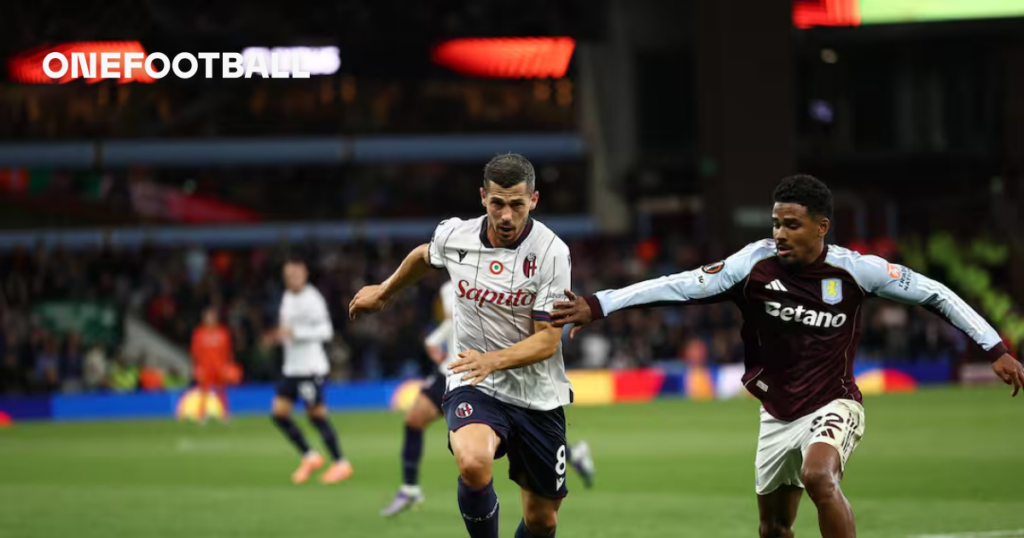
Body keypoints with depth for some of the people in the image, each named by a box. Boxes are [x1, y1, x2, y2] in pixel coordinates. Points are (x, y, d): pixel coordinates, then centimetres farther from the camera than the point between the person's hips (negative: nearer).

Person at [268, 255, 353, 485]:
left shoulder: (311, 300, -13)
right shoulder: (288, 298, 13)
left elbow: (325, 331, -19)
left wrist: (293, 333, -23)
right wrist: (279, 336, 5)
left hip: (311, 368, -9)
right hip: (292, 368, 9)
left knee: (316, 414, -5)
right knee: (279, 412, 2)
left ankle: (340, 463, 5)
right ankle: (309, 457, 12)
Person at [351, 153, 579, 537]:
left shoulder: (551, 252, -15)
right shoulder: (454, 236, -6)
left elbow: (548, 340, -16)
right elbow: (424, 256, 20)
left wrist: (493, 360, -32)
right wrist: (384, 292, 34)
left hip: (538, 399, 0)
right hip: (473, 389, 0)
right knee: (473, 464, -33)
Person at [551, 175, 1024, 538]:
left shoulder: (853, 270, -15)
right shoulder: (756, 264, -13)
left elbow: (933, 294, -6)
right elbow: (683, 285, -19)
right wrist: (598, 305, -27)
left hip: (833, 406, -4)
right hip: (778, 415, 4)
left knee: (818, 476, -33)